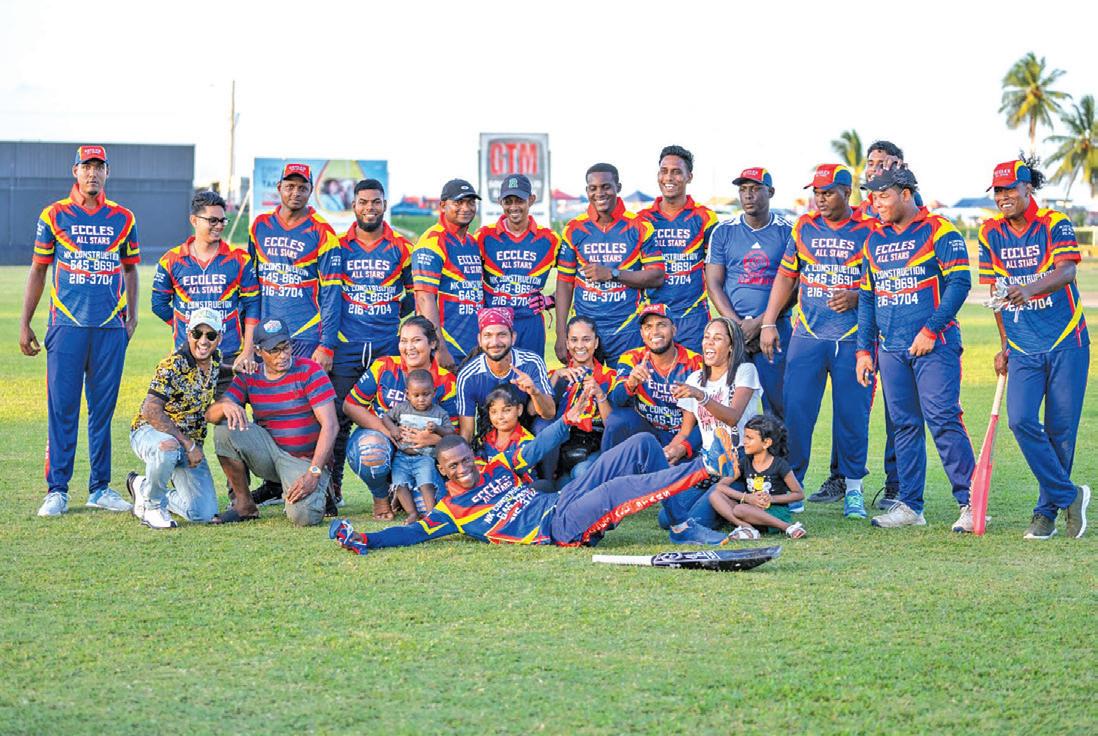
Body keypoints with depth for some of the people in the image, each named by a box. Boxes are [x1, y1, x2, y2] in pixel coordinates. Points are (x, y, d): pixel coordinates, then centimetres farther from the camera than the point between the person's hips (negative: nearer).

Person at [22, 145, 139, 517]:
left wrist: (132, 317, 8)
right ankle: (57, 490, 2)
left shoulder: (122, 218, 10)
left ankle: (99, 488, 12)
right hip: (66, 326, -2)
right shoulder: (54, 216, 5)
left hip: (110, 328, 2)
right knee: (61, 409, -3)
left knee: (103, 408, 5)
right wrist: (24, 324, 4)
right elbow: (38, 270, 8)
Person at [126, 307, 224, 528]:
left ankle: (143, 488, 22)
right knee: (168, 447, -44)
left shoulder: (216, 360, 0)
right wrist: (188, 445, -28)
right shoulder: (173, 365, -21)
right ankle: (152, 505, -14)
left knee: (203, 514, -7)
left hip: (190, 442, 6)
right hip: (149, 432, -6)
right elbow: (150, 411, -29)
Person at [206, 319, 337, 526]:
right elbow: (210, 415, -4)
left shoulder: (309, 371, -9)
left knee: (304, 516, -31)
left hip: (305, 459, -4)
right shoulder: (248, 378, 4)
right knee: (226, 428, -21)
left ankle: (318, 490, 8)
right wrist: (225, 406, -31)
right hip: (269, 452, 4)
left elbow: (330, 425, -15)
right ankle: (244, 504, -7)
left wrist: (313, 473, -24)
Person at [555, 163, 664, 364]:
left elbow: (657, 277, -2)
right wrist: (561, 335, 1)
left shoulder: (639, 227, 2)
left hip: (628, 330, -1)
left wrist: (612, 274, -14)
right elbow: (564, 284, 7)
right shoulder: (575, 230, 6)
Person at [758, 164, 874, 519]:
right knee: (795, 410, -3)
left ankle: (853, 489, 11)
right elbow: (785, 277, 15)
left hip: (852, 337, -2)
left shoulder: (867, 232, 1)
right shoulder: (803, 228, 10)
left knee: (852, 414, 0)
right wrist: (768, 323, 9)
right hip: (807, 334, 2)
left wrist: (855, 297, -16)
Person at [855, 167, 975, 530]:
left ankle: (970, 502, -9)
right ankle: (910, 506, 11)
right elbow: (867, 297, 21)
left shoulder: (938, 231, -3)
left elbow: (959, 282, -10)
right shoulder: (874, 239, 16)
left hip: (934, 344, -6)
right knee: (905, 425, 7)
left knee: (943, 420, -12)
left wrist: (931, 329, -16)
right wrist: (863, 350, 15)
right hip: (891, 348, 6)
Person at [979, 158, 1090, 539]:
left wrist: (1031, 289, -43)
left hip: (1066, 344, -3)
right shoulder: (990, 233, 5)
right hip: (1022, 350, 3)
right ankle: (1069, 496, -4)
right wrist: (1005, 344, 12)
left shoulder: (1055, 224, -7)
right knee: (1021, 419, -16)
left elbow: (1066, 270, -24)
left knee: (1061, 429, -1)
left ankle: (1047, 510, 15)